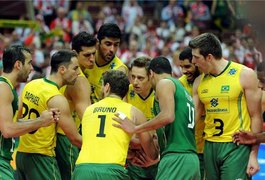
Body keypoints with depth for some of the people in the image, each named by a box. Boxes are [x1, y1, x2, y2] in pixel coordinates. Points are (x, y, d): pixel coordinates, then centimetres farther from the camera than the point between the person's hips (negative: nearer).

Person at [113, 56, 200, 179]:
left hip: (177, 157, -9)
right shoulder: (184, 92, 28)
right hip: (192, 159, 9)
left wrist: (135, 129, -13)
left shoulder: (164, 83, 0)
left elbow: (168, 116, -18)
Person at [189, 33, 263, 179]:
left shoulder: (244, 75, -5)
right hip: (210, 146, 5)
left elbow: (256, 117, -4)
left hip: (237, 147, -5)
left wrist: (254, 155, -9)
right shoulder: (199, 82, 9)